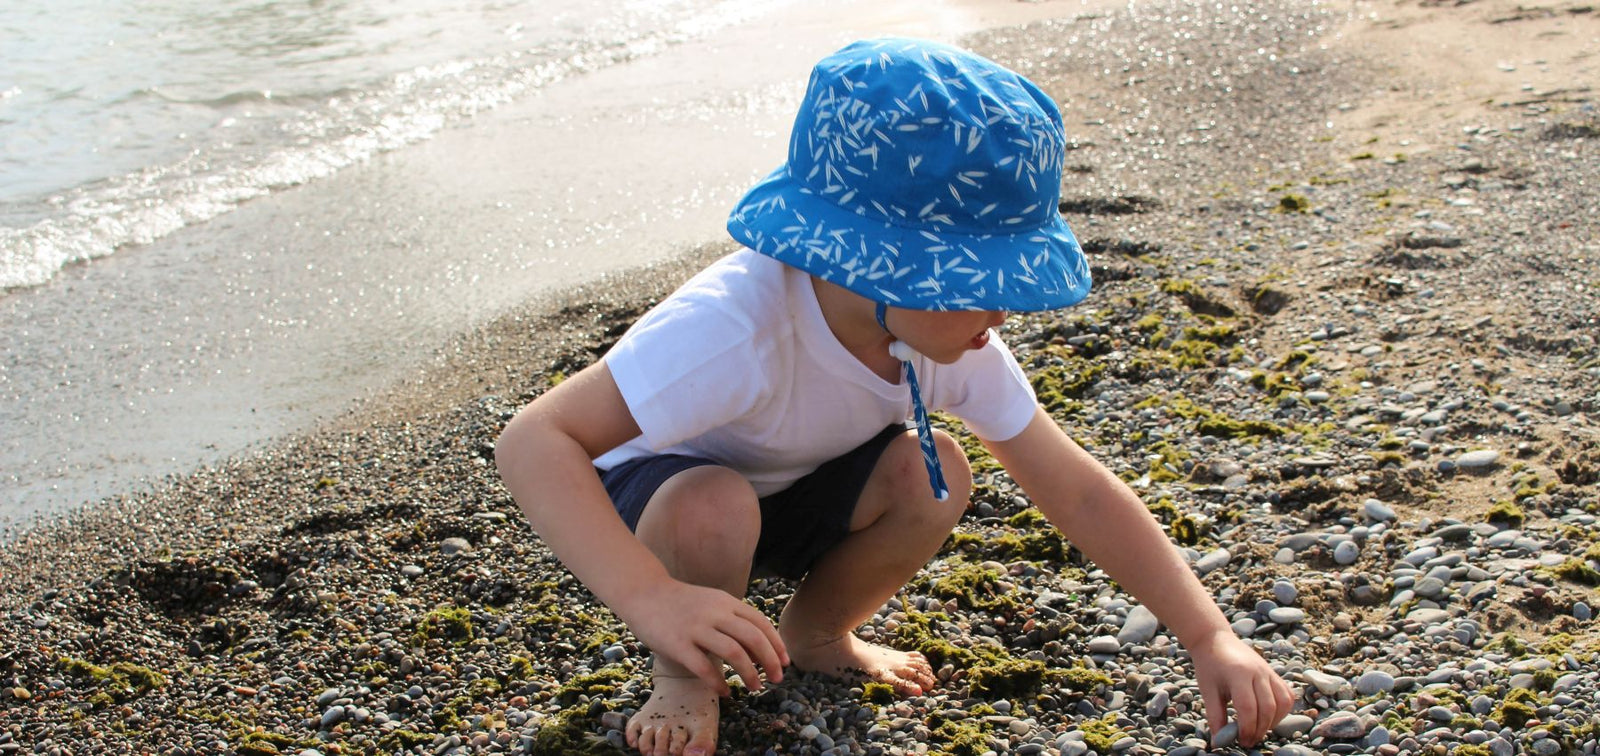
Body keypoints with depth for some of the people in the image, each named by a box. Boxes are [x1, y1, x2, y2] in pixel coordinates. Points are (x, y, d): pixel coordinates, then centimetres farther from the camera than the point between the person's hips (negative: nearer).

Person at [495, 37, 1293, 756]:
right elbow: (533, 441, -45)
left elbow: (1079, 492, -15)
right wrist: (651, 597, -57)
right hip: (651, 493, -5)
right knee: (714, 509, -39)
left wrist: (1210, 639, -22)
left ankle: (816, 633, 8)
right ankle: (684, 676, -4)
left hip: (793, 494, 5)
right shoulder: (737, 330, -42)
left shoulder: (951, 337, -20)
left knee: (931, 475, -22)